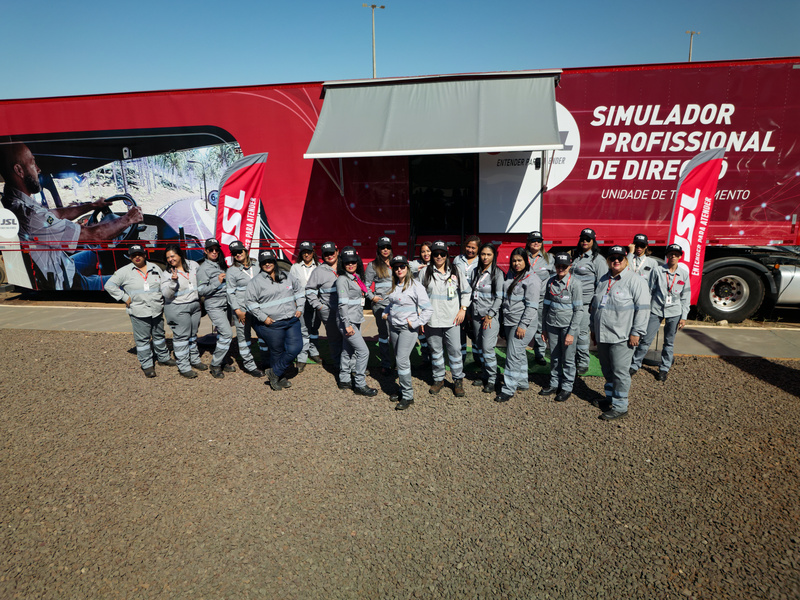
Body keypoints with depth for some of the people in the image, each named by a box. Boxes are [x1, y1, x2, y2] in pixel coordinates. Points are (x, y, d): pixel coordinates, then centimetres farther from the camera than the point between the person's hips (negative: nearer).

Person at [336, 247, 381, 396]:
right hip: (347, 321, -8)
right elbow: (343, 304, -19)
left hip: (356, 321, 8)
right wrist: (347, 325, -23)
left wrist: (372, 296, 47)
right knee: (363, 351, -9)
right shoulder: (342, 279, -14)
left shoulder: (356, 277, 11)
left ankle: (344, 380, 24)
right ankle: (360, 385, 0)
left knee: (348, 351, 14)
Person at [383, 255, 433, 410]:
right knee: (399, 359, 13)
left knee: (402, 360, -11)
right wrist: (385, 313, 13)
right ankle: (403, 390, 25)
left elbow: (428, 309, -17)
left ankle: (408, 396, -1)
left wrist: (416, 323, -17)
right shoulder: (394, 285, 9)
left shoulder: (415, 285, -13)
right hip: (394, 326, 7)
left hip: (408, 328, -7)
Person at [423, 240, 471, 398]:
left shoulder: (456, 270, 5)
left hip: (452, 319, 0)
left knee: (455, 350, 1)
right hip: (432, 319, 1)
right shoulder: (426, 272, 3)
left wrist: (463, 309, 1)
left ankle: (458, 380, 16)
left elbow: (465, 291, 11)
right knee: (436, 351, 10)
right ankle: (438, 379, 25)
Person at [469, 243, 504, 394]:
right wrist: (470, 312, 12)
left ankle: (492, 380, 4)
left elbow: (499, 297, -9)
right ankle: (484, 375, 22)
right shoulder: (476, 271, 10)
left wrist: (490, 316, -12)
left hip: (491, 315, -6)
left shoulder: (497, 273, -7)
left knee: (488, 348, -9)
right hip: (476, 315, 6)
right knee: (479, 347, 9)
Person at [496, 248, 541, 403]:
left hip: (523, 324, -8)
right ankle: (522, 383, 29)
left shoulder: (531, 280, -13)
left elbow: (532, 306, -17)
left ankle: (508, 390, -6)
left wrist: (523, 325, -20)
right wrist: (504, 318, 21)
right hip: (509, 322, 8)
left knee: (513, 355, -10)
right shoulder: (511, 275, 12)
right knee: (519, 353, 17)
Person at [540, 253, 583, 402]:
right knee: (554, 357, 12)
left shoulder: (574, 283, -8)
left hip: (567, 326, -4)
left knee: (568, 358, 4)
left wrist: (571, 332, -12)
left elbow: (578, 310, -8)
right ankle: (554, 384, 26)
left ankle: (567, 387, 18)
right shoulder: (551, 282, 5)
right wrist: (544, 328, 10)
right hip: (552, 325, 4)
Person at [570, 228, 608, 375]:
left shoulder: (598, 259, -4)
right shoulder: (575, 256, 16)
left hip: (585, 302, -6)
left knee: (582, 332, -5)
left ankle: (583, 363, 8)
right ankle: (573, 360, 20)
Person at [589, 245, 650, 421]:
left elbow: (643, 309, -12)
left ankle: (620, 406, 7)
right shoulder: (603, 280, 15)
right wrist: (593, 329, 21)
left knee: (620, 372, -3)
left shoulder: (635, 281, -8)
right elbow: (595, 306, 22)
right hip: (602, 336, 7)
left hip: (622, 337, -7)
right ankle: (610, 398, 32)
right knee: (607, 370, 17)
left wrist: (636, 333, -16)